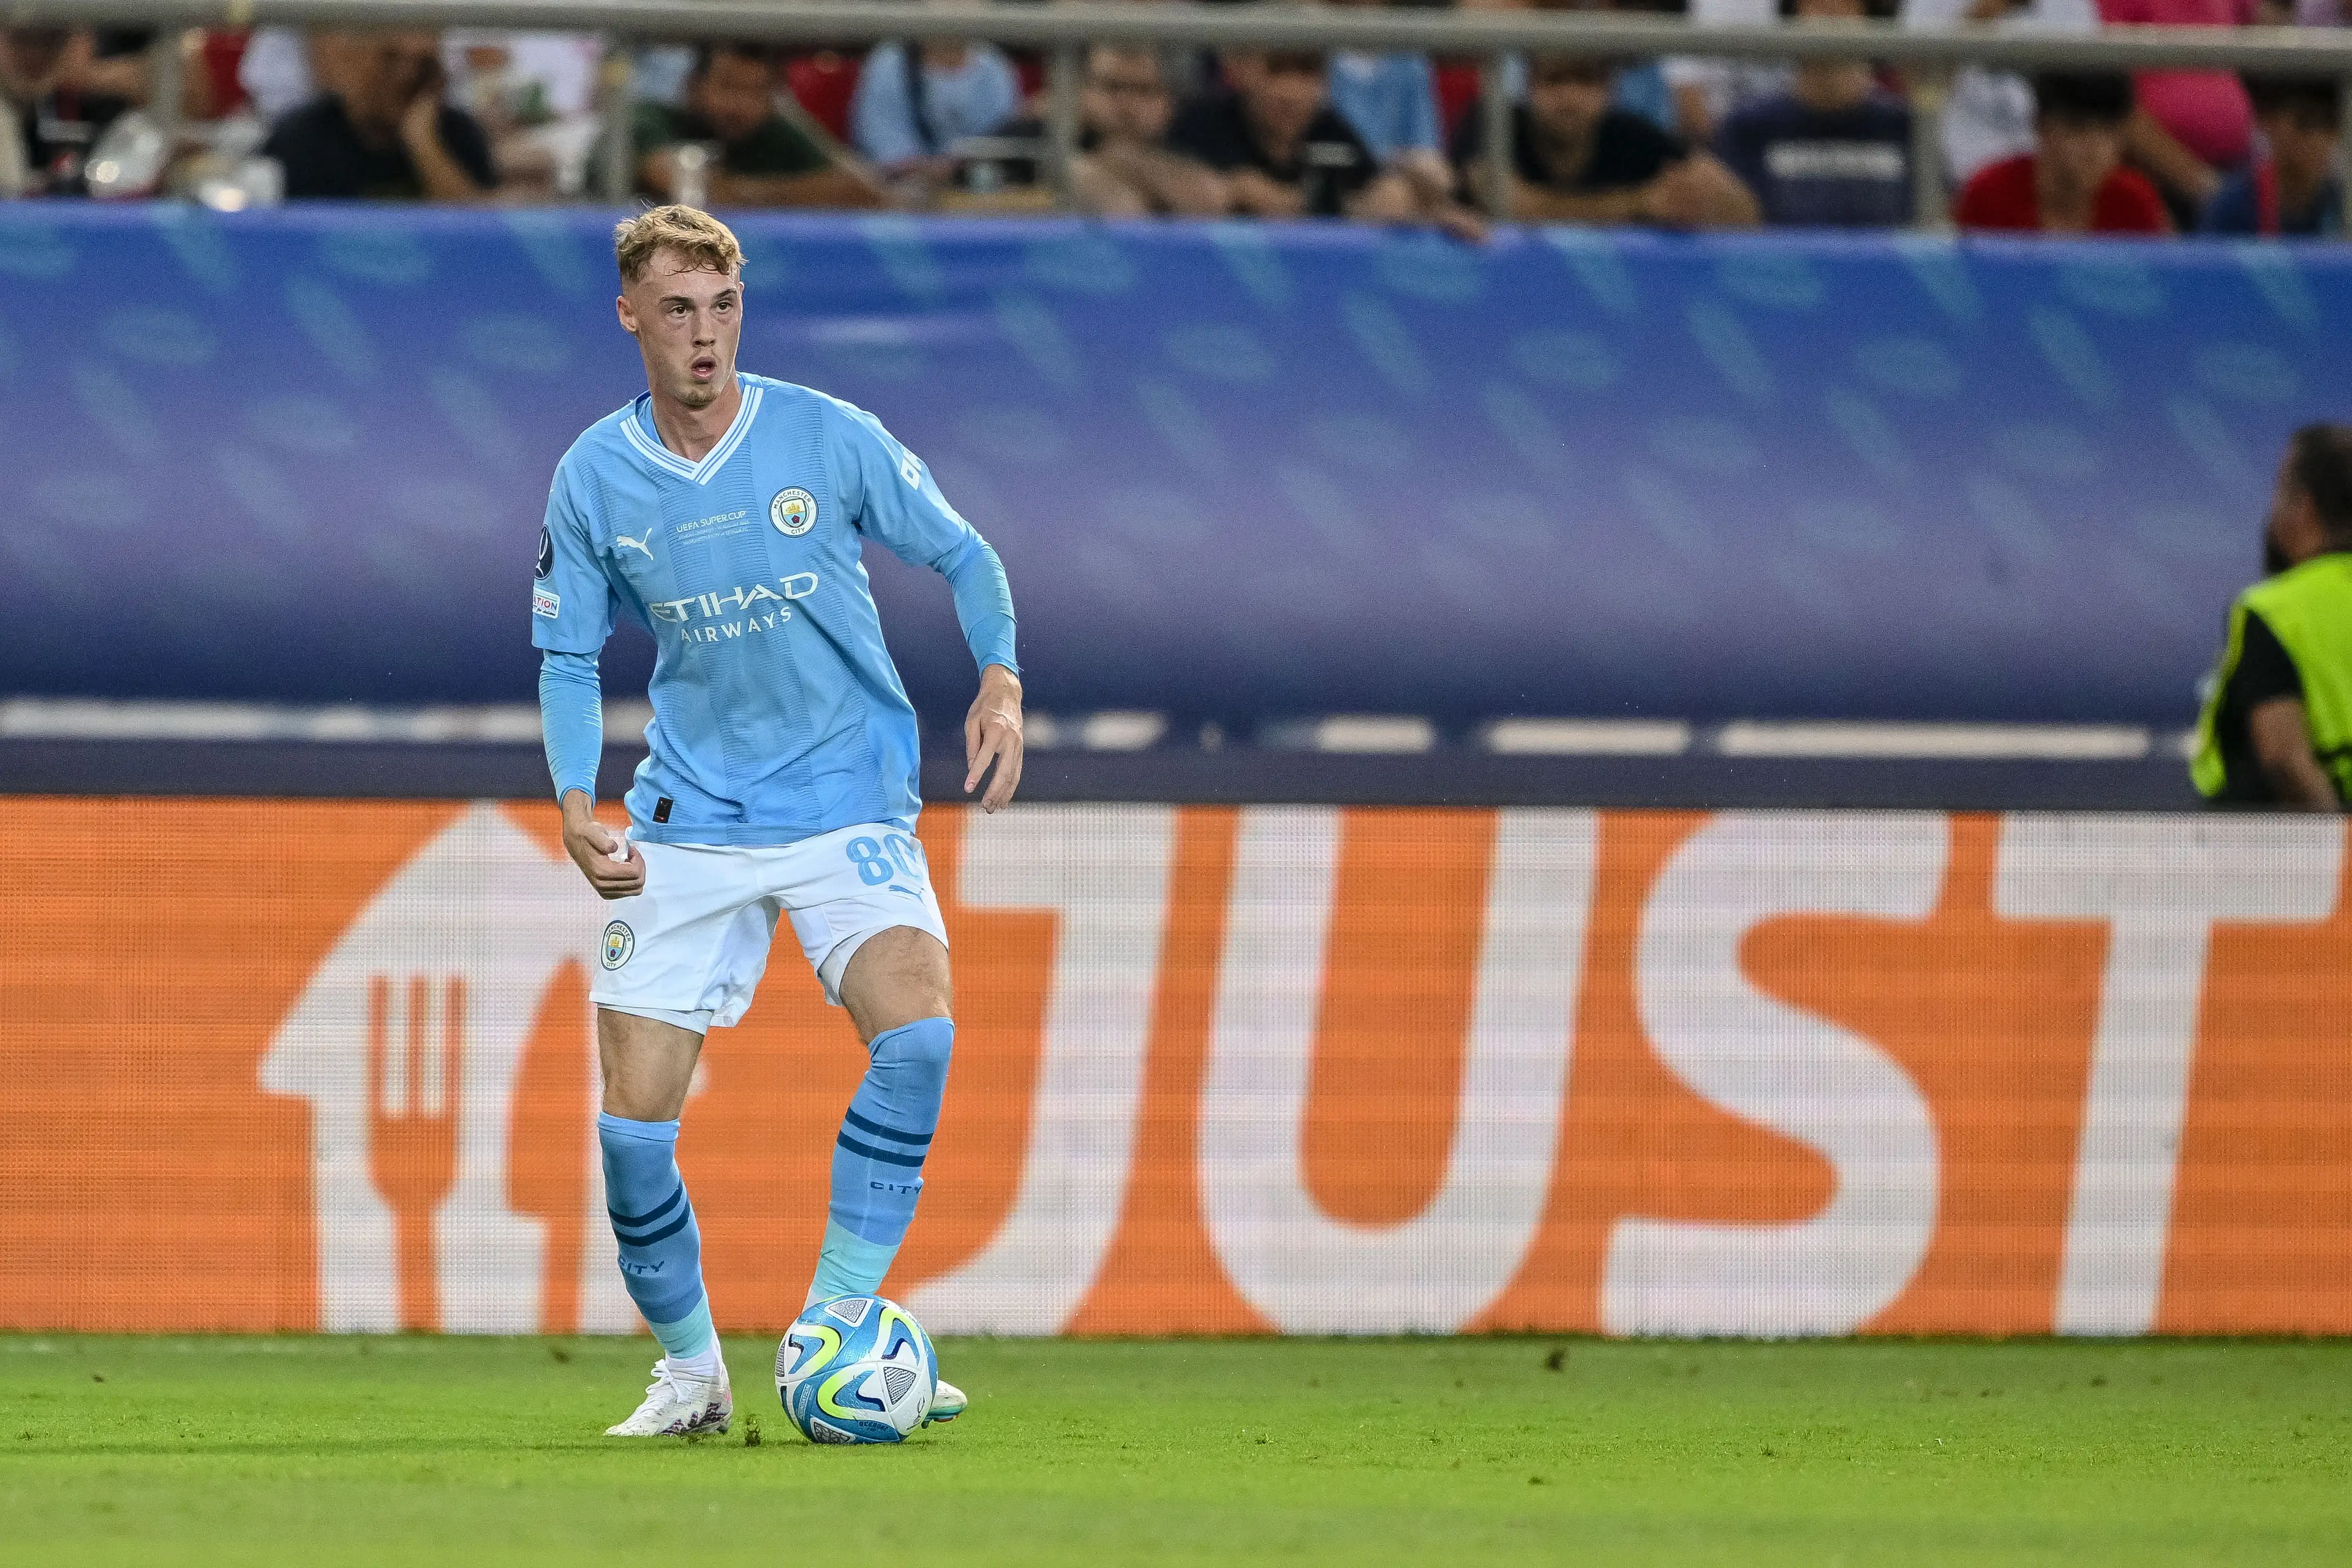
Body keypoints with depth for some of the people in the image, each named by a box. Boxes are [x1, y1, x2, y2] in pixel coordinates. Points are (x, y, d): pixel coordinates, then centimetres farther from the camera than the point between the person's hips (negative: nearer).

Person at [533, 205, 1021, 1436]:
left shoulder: (829, 439, -6)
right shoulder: (593, 478, 0)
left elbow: (961, 556, 4)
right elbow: (567, 657, 10)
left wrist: (1000, 684, -13)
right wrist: (577, 805, -5)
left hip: (849, 806, -2)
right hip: (688, 820, 2)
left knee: (918, 1031, -27)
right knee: (633, 1119, -7)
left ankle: (833, 1334, -17)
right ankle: (689, 1367, 15)